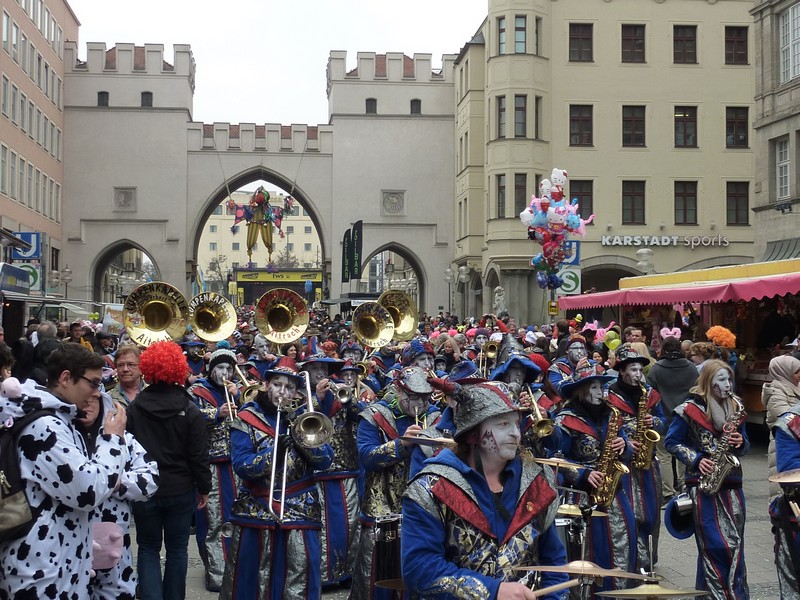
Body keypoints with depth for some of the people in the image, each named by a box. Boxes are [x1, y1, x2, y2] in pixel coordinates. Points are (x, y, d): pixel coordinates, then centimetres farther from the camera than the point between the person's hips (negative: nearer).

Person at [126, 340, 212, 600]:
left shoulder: (133, 409, -6)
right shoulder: (189, 411, -10)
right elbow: (199, 456, -8)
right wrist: (204, 488, 3)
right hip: (180, 490, -1)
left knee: (148, 548, 11)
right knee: (177, 548, 12)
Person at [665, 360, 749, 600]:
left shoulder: (735, 408, 10)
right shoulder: (690, 409, -6)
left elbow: (744, 446, 16)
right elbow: (671, 442, -1)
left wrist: (740, 443, -7)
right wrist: (697, 459, -13)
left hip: (731, 483, 5)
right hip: (703, 484, -5)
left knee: (735, 544, 4)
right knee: (715, 545, -7)